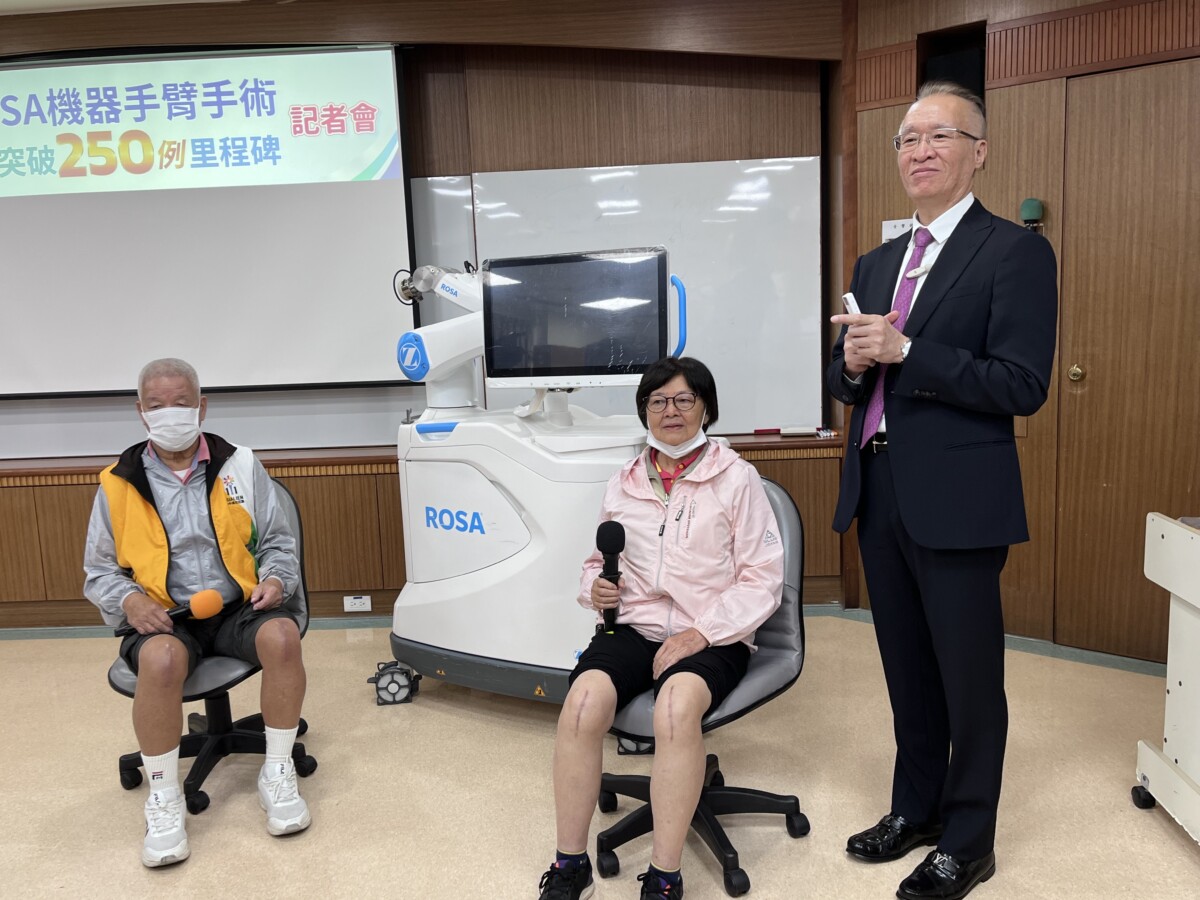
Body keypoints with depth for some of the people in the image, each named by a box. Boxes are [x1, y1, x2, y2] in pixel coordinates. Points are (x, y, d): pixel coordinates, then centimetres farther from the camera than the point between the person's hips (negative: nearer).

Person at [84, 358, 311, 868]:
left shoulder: (240, 466, 5)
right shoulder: (118, 483, 4)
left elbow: (276, 543, 13)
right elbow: (99, 571, 11)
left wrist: (275, 579, -9)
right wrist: (129, 601, -10)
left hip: (237, 608, 1)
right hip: (163, 617, -1)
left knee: (282, 636, -32)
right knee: (161, 660, -36)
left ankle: (277, 775, -11)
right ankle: (163, 799, -13)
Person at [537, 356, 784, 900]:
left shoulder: (736, 478, 0)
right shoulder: (623, 484, 13)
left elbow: (762, 579, -3)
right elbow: (598, 563, 24)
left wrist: (701, 633, -14)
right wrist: (596, 588, 0)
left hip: (711, 637, -3)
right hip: (632, 626, 3)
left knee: (676, 705, -36)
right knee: (583, 702, -28)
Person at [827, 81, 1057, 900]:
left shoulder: (1016, 251, -7)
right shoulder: (877, 264, 14)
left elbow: (1023, 386, -16)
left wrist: (904, 351, -21)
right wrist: (854, 362, -7)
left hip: (957, 499, -6)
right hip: (880, 493, 7)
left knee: (970, 679, 8)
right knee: (908, 671, 19)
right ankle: (915, 810, 37)